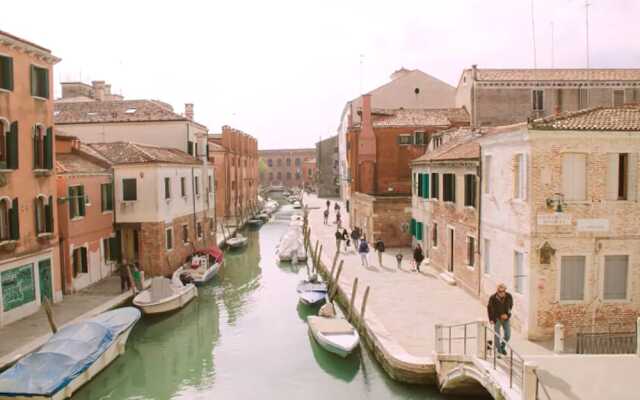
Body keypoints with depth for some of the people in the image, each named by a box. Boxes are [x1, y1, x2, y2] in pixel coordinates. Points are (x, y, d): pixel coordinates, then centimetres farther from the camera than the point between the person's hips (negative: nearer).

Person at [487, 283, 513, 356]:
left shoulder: (509, 296, -16)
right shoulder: (493, 298, -22)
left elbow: (511, 305, 5)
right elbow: (489, 308, -5)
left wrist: (507, 314, -6)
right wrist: (491, 319, -5)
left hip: (505, 318, 2)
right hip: (496, 318, -2)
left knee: (507, 335, 3)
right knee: (497, 335, -4)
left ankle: (502, 347, 30)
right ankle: (499, 351, 8)